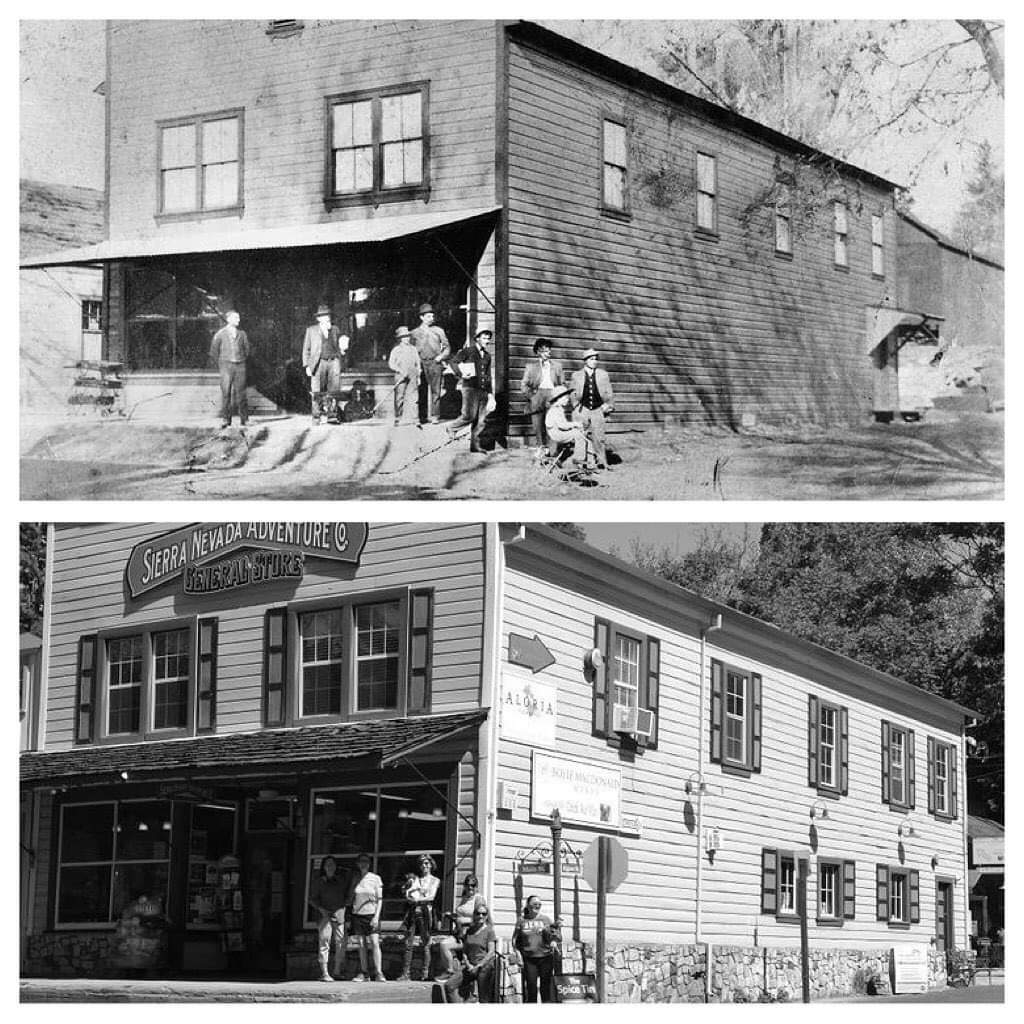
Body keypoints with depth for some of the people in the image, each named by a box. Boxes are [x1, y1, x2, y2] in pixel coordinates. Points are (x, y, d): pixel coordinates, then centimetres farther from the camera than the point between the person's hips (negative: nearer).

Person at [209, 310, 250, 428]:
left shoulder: (242, 334, 8)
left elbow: (246, 350, 20)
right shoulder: (220, 334, 1)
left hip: (240, 366, 2)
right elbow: (213, 352, 9)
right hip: (226, 365, -2)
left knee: (240, 392, 1)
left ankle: (243, 418, 8)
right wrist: (220, 366, 9)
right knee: (225, 392, -7)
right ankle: (225, 419, -5)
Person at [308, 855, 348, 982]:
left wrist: (342, 908, -1)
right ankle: (324, 973, -13)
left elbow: (348, 896, 16)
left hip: (339, 914, 3)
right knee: (324, 942, -10)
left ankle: (337, 971, 8)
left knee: (341, 943, -2)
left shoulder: (341, 881, 15)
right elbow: (312, 899, 7)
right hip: (324, 915, -3)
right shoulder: (319, 881, 8)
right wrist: (321, 909, -8)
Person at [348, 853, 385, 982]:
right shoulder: (355, 879, 8)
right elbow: (351, 898, 16)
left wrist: (376, 916, -9)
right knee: (361, 944, 2)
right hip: (357, 914, 3)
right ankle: (364, 972, 7)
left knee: (375, 943, -12)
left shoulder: (375, 878, 1)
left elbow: (379, 899, -1)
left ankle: (378, 973, -14)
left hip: (371, 914, -3)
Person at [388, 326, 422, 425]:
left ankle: (411, 419, -7)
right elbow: (391, 363, -2)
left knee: (411, 397, -5)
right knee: (399, 397, -3)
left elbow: (418, 364, 18)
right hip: (400, 376, -2)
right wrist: (400, 371, -14)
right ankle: (398, 419, 3)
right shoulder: (396, 350, 5)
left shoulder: (413, 349, 14)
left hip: (412, 376, 2)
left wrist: (418, 376, 13)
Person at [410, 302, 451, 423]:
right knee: (422, 391, 0)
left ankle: (435, 416, -6)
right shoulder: (415, 332, 11)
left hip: (435, 363, -1)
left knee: (435, 390, -6)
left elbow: (447, 347, 14)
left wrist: (441, 356, -2)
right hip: (421, 363, 1)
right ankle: (422, 415, 4)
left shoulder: (438, 331, 10)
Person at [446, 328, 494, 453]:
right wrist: (462, 373, -12)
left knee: (480, 420, 0)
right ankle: (451, 427, 11)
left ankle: (475, 445, 4)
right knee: (469, 416, -14)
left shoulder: (487, 356, 18)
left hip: (483, 390, 6)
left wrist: (490, 393, 17)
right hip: (470, 387, -6)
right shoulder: (469, 350, 0)